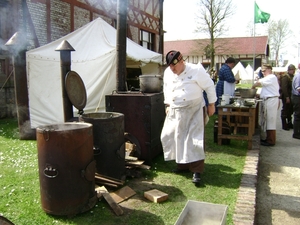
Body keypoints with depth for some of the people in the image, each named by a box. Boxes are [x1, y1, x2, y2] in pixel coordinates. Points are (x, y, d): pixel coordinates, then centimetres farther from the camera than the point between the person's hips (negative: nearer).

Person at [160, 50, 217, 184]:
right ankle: (183, 164, 27)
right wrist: (168, 105, 15)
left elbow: (209, 86, -5)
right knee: (176, 138, 8)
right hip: (175, 112, 5)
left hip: (195, 111, -5)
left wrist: (211, 105, -3)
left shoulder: (196, 70, -12)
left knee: (195, 140, -7)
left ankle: (197, 171, 4)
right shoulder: (167, 73, 3)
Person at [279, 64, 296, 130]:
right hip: (285, 96, -8)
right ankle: (284, 125, 6)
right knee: (285, 110, -2)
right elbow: (284, 88, -19)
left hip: (290, 96, 8)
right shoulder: (285, 77, -12)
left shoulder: (292, 77, 15)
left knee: (290, 110, 12)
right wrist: (287, 97, -21)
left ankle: (289, 124, 23)